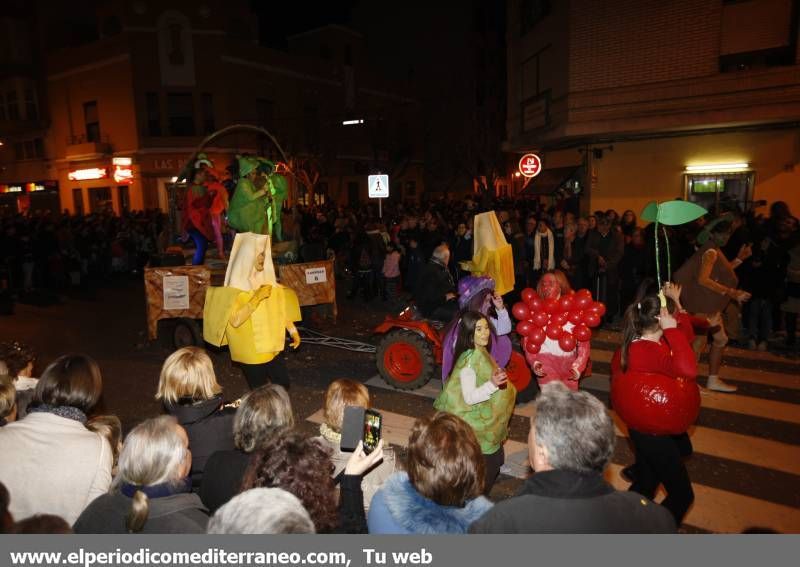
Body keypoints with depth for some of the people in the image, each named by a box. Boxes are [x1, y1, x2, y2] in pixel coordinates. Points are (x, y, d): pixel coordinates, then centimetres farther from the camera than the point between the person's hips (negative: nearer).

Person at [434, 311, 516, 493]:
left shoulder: (480, 353, 2)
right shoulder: (469, 359, -25)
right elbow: (469, 398, -28)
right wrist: (492, 384, -38)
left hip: (483, 421, 9)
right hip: (473, 425, -9)